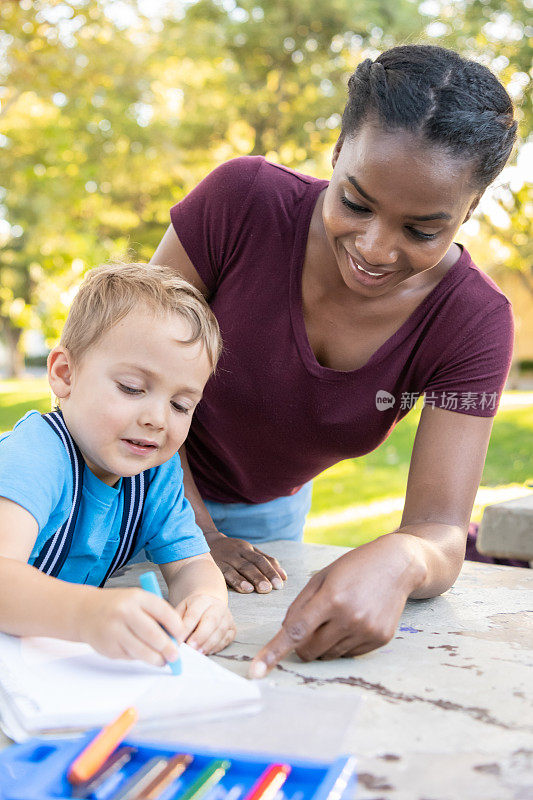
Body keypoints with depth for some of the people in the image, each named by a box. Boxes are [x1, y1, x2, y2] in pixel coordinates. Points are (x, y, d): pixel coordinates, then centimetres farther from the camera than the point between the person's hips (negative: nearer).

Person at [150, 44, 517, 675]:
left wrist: (397, 560, -51)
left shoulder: (473, 322, -25)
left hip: (272, 509, 2)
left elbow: (442, 533, -28)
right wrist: (196, 532, -23)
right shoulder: (242, 200, -30)